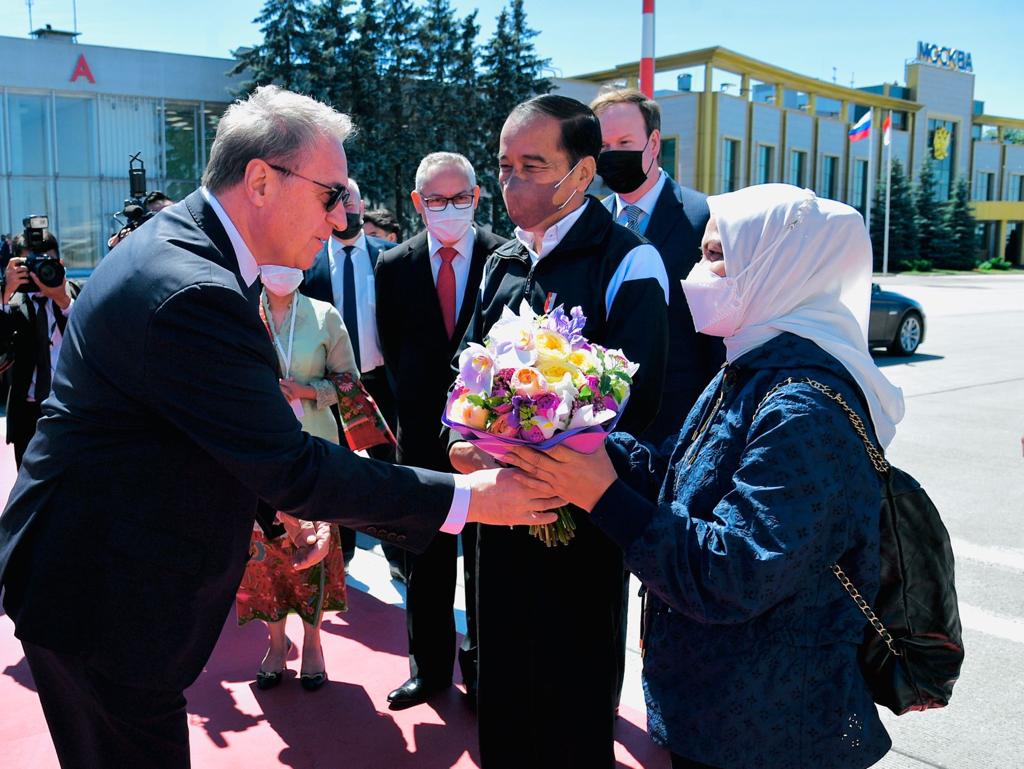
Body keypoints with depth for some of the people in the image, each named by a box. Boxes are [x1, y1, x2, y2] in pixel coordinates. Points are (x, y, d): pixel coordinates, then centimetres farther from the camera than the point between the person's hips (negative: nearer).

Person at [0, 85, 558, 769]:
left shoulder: (176, 242, 4)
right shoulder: (192, 295, -30)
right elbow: (290, 467, -27)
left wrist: (280, 512, 12)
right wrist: (467, 498, -23)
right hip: (107, 603, -10)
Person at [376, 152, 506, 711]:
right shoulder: (394, 267, 3)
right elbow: (392, 353, 9)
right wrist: (418, 410, 4)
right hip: (424, 434, 2)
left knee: (485, 558, 10)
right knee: (427, 562, 13)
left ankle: (481, 665, 26)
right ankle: (430, 667, 28)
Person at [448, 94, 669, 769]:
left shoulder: (628, 263, -12)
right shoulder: (502, 264, 9)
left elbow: (634, 401, -19)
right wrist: (466, 440, -7)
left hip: (580, 514, -6)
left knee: (574, 693, 11)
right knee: (502, 677, 20)